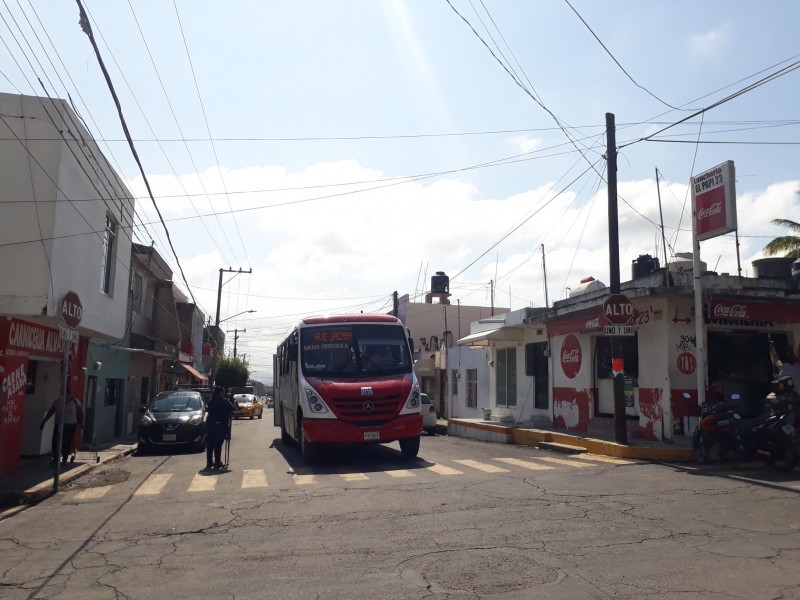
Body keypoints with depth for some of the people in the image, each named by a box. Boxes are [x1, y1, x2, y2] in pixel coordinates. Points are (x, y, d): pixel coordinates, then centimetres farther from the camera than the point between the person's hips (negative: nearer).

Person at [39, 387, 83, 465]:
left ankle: (64, 459, 10)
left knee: (67, 443, -6)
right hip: (59, 425, 2)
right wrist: (43, 422, 4)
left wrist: (81, 423, 0)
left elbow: (80, 413, 2)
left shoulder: (75, 402, -1)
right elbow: (50, 413, 4)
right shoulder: (57, 401, 2)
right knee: (55, 441, -7)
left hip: (70, 426, -2)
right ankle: (55, 458, 13)